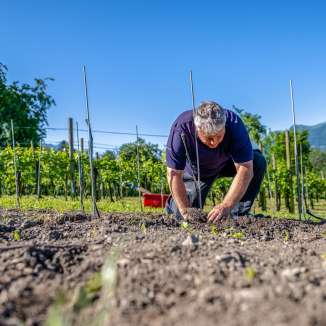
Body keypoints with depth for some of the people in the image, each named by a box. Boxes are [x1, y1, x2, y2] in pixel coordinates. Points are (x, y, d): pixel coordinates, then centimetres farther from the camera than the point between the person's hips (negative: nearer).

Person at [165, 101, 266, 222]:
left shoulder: (234, 124, -35)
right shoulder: (181, 128, -36)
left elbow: (245, 168, -36)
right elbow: (174, 174, -31)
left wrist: (226, 206, -44)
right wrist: (186, 212, -33)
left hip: (226, 164, 1)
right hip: (195, 171, -1)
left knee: (258, 162, -26)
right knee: (181, 216, -15)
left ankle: (239, 214, -12)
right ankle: (172, 204, 22)